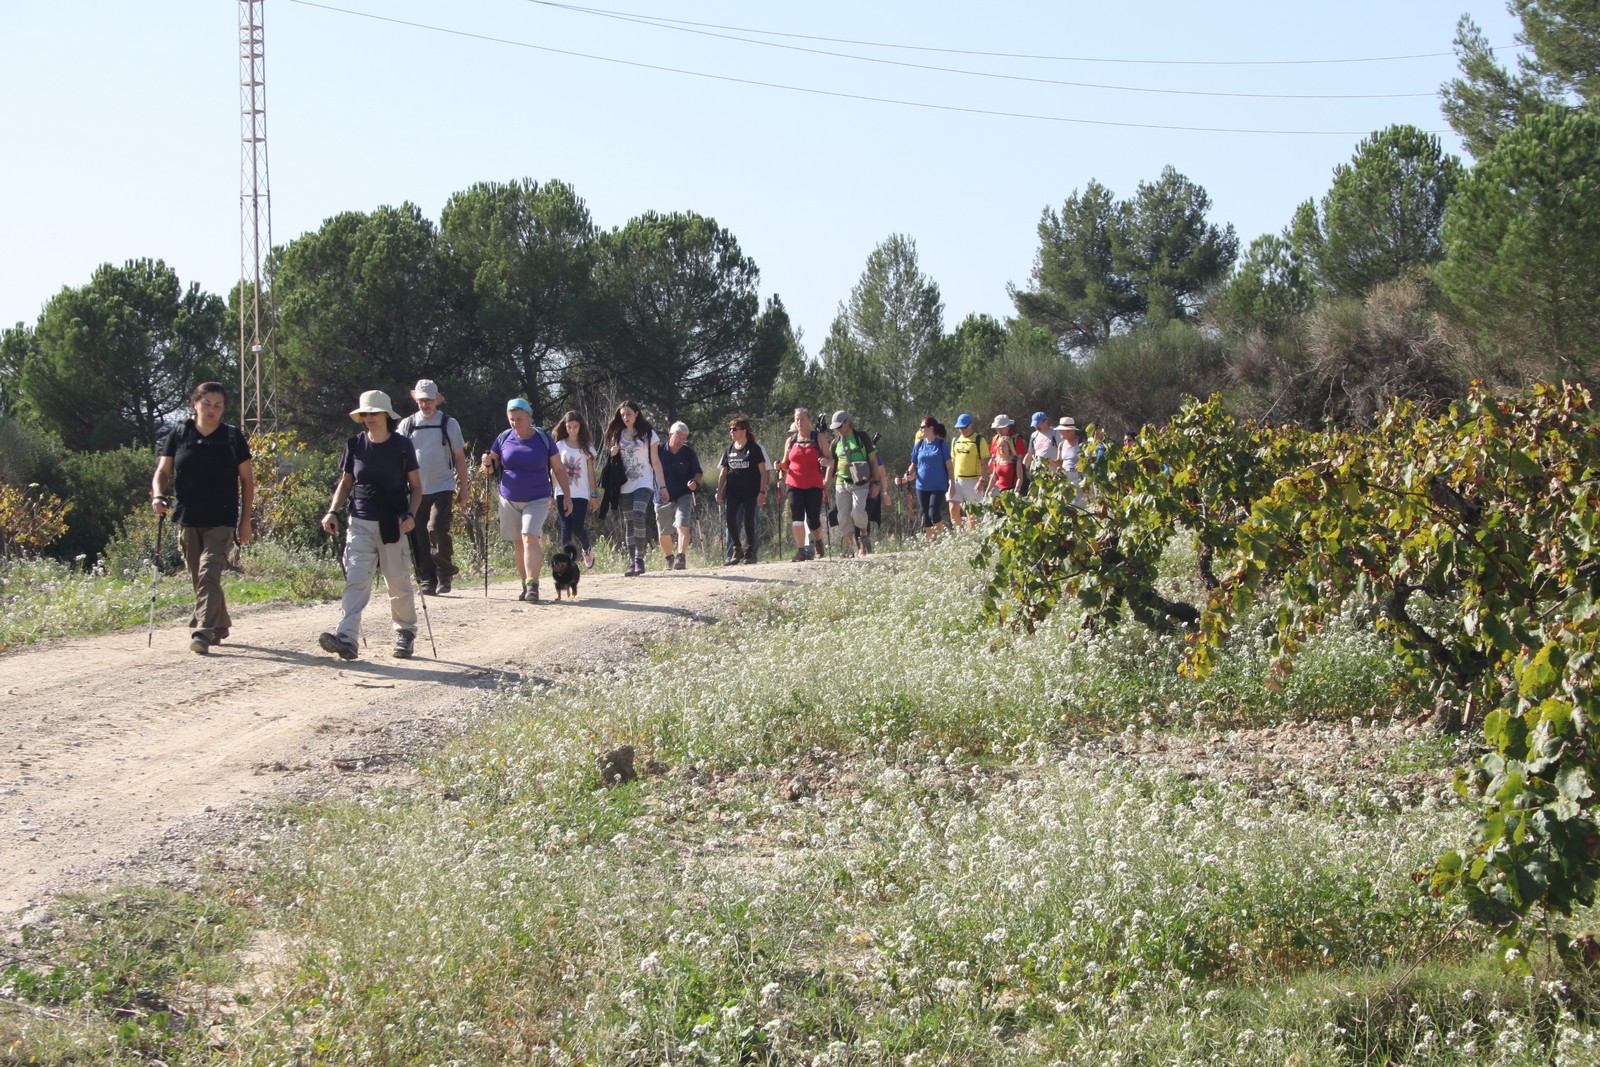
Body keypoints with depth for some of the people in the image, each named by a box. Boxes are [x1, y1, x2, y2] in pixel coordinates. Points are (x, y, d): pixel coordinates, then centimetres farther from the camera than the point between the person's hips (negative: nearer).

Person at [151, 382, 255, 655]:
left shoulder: (233, 437, 2)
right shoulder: (178, 437, 6)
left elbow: (247, 480, 5)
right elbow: (163, 471, 6)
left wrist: (245, 521, 2)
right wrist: (158, 495, -16)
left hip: (221, 522, -3)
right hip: (187, 520, 3)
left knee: (209, 573, -17)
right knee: (197, 578, 11)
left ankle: (204, 633, -22)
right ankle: (220, 626, 29)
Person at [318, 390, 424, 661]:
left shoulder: (402, 446, 0)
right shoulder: (355, 445, 6)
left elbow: (416, 486, 4)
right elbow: (345, 483, 15)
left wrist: (411, 514, -12)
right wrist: (333, 511, 1)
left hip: (393, 525, -2)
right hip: (360, 523, 2)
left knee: (399, 583, 6)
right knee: (355, 580, -11)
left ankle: (405, 634, 24)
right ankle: (347, 638, -22)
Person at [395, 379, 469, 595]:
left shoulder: (449, 424, 5)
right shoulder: (407, 425, 8)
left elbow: (459, 458, 8)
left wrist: (464, 488, 6)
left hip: (442, 488, -3)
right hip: (416, 490, 3)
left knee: (437, 528, -18)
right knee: (419, 537, 2)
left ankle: (444, 573, 0)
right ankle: (427, 580, 11)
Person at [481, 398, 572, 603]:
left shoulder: (544, 439, -3)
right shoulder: (504, 438, 2)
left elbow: (558, 469, 5)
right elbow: (491, 468, 10)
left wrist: (567, 496, 2)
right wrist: (487, 464, -14)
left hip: (537, 500, -3)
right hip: (509, 500, 3)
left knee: (530, 537, -19)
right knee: (519, 543, 7)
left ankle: (533, 585, -25)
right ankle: (525, 586, 15)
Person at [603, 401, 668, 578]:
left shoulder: (648, 434, 3)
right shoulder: (618, 435, 13)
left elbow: (655, 461, 3)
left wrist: (662, 485, -1)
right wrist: (613, 455, -3)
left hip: (643, 483, -4)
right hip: (625, 486, 4)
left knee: (638, 517, -23)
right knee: (628, 524, 2)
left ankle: (639, 559, -20)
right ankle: (632, 563, 6)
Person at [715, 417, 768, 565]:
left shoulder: (755, 448, -3)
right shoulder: (729, 449, 10)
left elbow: (763, 472, -4)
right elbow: (723, 472, 15)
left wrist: (762, 491, -10)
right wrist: (719, 491, 8)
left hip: (751, 492, -3)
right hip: (733, 491, 3)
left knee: (750, 522, 0)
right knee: (730, 518, -11)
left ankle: (750, 553, 11)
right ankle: (736, 550, 2)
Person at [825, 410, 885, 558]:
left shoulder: (862, 438, 2)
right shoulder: (836, 442, 11)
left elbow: (873, 460, 3)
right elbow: (831, 465, 17)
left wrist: (876, 482, -3)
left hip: (860, 483, -4)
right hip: (841, 483, 4)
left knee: (857, 512, -20)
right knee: (843, 516, -3)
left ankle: (865, 533, 8)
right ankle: (849, 547, 5)